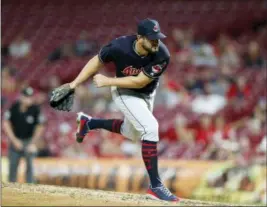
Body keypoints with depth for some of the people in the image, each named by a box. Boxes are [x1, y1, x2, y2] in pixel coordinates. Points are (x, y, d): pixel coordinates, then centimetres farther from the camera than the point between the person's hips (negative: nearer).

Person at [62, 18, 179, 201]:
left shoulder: (162, 55, -33)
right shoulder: (120, 47, -34)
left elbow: (140, 81, -30)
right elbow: (97, 61, -15)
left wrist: (107, 81, -29)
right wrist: (75, 83, -17)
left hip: (147, 94, 4)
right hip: (125, 93, -4)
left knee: (132, 133, 26)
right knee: (150, 128, -24)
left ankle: (88, 122, 48)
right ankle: (156, 186, -22)